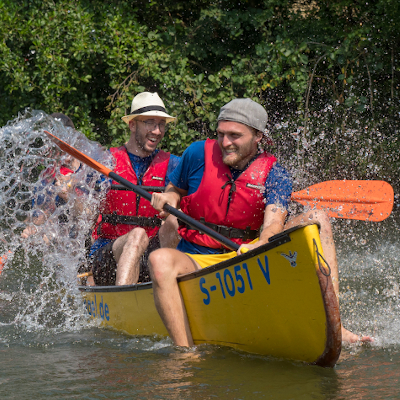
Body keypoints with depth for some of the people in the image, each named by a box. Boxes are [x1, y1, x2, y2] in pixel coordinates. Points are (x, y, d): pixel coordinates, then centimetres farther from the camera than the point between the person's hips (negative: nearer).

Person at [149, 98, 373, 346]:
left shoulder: (275, 176, -2)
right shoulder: (199, 154, -1)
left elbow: (274, 223, -18)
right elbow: (176, 189, 16)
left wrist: (257, 247, -41)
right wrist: (168, 199, -9)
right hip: (197, 261, -1)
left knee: (317, 219, -14)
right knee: (160, 260, -37)